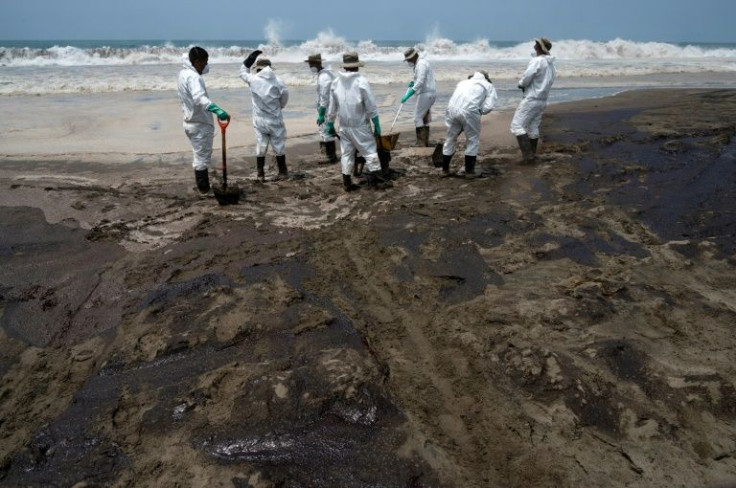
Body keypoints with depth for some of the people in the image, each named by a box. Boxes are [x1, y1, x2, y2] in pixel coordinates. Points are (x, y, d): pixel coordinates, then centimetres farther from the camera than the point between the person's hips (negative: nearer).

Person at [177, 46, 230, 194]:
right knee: (202, 158, 2)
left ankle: (203, 187, 32)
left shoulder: (184, 72, 7)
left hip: (191, 122, 10)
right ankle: (204, 189, 12)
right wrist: (217, 110, -55)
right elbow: (200, 98, -43)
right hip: (200, 124, -10)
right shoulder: (193, 77, -24)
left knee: (200, 156, 22)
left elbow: (205, 70, 25)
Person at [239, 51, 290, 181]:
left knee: (260, 147, 9)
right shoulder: (277, 80, -8)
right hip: (275, 119, -1)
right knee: (278, 146, 9)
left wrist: (250, 58, 18)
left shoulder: (253, 79, -5)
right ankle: (283, 172, 17)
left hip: (260, 120, 1)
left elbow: (243, 72, 16)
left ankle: (260, 174, 13)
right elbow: (285, 96, 1)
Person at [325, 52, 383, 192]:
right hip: (360, 125, -5)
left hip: (344, 125, 5)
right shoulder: (361, 81, -11)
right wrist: (377, 125, -5)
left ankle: (347, 182, 14)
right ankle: (374, 173, 1)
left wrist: (330, 124, 18)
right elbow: (371, 107, -11)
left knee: (347, 153, 11)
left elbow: (332, 106, 9)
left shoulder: (336, 82, 3)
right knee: (369, 150, 5)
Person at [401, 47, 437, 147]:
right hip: (430, 93, 10)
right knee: (425, 118, 13)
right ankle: (425, 142, 17)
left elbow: (420, 83, -25)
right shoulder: (422, 62, 16)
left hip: (425, 94, -10)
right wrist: (413, 82, 10)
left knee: (418, 118, -8)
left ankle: (421, 143, -8)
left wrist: (407, 95, -28)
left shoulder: (421, 64, -16)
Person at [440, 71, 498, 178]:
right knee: (473, 140, 15)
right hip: (469, 111, -3)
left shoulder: (463, 82, 32)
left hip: (451, 110, 4)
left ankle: (445, 169, 26)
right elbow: (489, 106, 6)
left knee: (450, 139, 19)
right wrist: (479, 111, 22)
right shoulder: (488, 85, 21)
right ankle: (469, 171, 19)